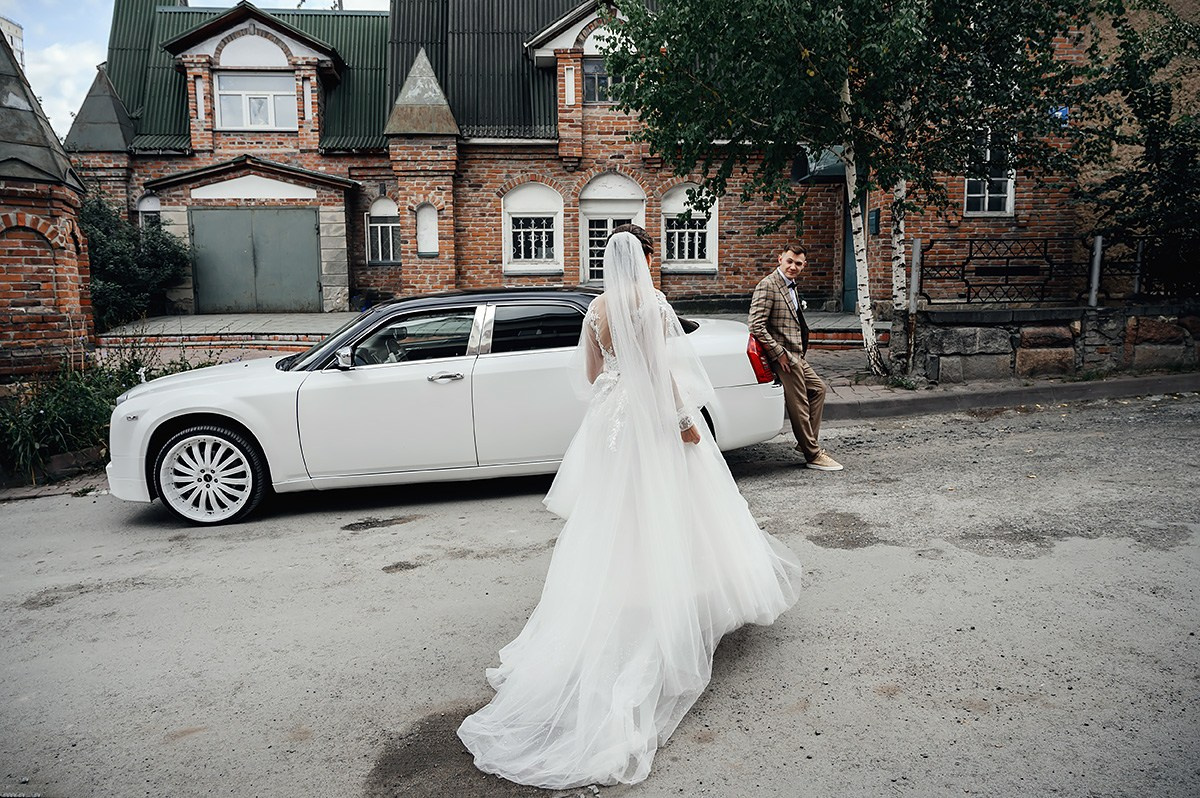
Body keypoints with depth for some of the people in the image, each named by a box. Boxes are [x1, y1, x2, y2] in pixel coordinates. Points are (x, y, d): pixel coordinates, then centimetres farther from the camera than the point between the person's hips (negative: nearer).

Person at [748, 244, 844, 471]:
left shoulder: (790, 286, 16)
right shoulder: (768, 286, -15)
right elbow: (756, 325, -22)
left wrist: (800, 352, 14)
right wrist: (778, 353, -19)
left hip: (796, 355, 10)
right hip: (785, 357, -10)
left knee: (818, 389, 20)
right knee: (799, 406, -2)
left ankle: (807, 441, 26)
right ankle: (813, 455, 8)